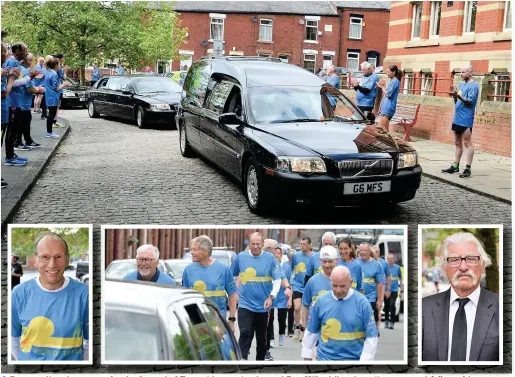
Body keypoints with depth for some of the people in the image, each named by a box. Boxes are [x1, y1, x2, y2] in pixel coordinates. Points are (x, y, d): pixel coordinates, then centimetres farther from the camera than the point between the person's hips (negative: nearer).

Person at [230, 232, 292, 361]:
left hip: (263, 305, 1)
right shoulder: (241, 257, -3)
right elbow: (230, 276, 10)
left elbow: (278, 279, -8)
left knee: (261, 337, 16)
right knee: (245, 334, -16)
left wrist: (271, 297, -19)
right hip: (245, 304, -1)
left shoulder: (270, 258, -6)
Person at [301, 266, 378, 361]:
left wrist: (364, 361, -12)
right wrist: (307, 356, 8)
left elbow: (371, 337, -7)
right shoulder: (321, 301, -3)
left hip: (353, 358, -1)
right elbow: (311, 331, 7)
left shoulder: (362, 303, -9)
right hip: (325, 357, 1)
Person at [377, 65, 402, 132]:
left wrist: (383, 87, -6)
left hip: (388, 108, -10)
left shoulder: (395, 81, -12)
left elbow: (388, 94, -18)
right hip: (386, 107, 10)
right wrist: (382, 87, 10)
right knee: (385, 128, 10)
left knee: (382, 128, -12)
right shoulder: (392, 81, 19)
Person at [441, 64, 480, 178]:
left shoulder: (473, 86, -9)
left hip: (466, 119, -9)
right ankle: (455, 166, 18)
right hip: (457, 118, 9)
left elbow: (470, 101, -17)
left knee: (467, 143, -7)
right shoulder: (461, 85, 16)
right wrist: (454, 96, -2)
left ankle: (468, 169, -7)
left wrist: (458, 95, -25)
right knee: (458, 143, 12)